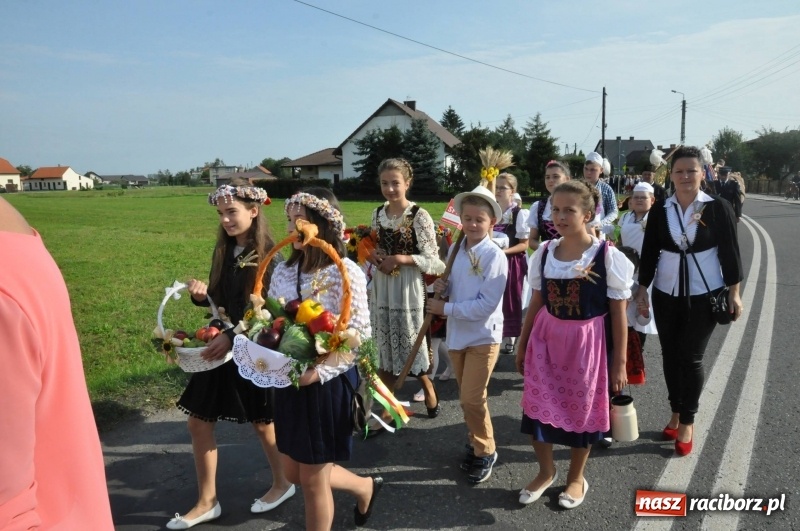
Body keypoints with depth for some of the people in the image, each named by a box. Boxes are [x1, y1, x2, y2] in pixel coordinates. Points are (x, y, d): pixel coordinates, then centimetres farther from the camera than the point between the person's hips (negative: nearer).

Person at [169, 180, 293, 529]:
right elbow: (219, 301, 11)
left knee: (262, 422, 11)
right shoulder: (223, 252, 4)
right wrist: (201, 295, -10)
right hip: (222, 345, 7)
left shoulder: (268, 256, -16)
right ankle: (206, 502, 26)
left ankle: (282, 483, 37)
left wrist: (234, 337, -26)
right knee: (199, 422, 9)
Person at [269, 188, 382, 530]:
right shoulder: (283, 271, 2)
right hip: (288, 382, 7)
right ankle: (365, 487, 45)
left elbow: (360, 336, -18)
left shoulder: (346, 273, -17)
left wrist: (320, 371, -26)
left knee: (312, 478, 8)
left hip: (327, 385, -7)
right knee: (293, 471, 20)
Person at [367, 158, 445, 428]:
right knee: (384, 348, 10)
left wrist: (402, 259, -23)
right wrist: (370, 255, -4)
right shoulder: (377, 214, 6)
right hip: (381, 288, 6)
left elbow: (434, 261, -13)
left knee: (412, 343, 6)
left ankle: (428, 387, 37)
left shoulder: (419, 216, -12)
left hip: (408, 288, -5)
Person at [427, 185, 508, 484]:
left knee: (472, 399, -3)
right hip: (457, 333, 6)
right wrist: (442, 287, -10)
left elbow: (486, 305, -22)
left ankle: (485, 452, 19)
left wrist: (446, 308, -19)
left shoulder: (495, 256, -18)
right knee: (466, 398, 17)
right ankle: (476, 443, 37)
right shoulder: (454, 250, 1)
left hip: (483, 336, -6)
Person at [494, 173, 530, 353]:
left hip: (512, 263, -4)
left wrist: (505, 251, -22)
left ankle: (510, 339, 19)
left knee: (511, 301, 6)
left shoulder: (520, 214, -9)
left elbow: (524, 244, -9)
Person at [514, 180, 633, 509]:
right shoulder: (544, 253, 0)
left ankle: (576, 477, 37)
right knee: (538, 405, 6)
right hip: (546, 338, 4)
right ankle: (546, 471, 33)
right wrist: (522, 345, 11)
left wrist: (619, 362, -5)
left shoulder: (608, 257, -12)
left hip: (587, 343, -3)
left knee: (581, 408, 12)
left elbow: (618, 315, -7)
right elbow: (536, 304, 8)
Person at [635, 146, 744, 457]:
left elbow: (730, 251, -3)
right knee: (670, 355, 9)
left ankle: (687, 422, 16)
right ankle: (676, 413, 26)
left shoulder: (718, 208, -6)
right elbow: (649, 253, 3)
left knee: (691, 357, 0)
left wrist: (734, 292, -5)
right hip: (667, 293, 3)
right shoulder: (660, 211, 0)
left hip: (704, 294, -2)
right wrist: (642, 290, 2)